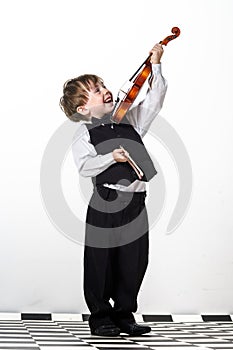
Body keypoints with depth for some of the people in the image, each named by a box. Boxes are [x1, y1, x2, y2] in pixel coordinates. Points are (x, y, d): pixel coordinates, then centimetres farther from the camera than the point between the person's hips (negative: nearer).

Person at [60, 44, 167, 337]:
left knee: (134, 262, 7)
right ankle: (100, 317, 15)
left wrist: (155, 66, 6)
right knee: (101, 261, 2)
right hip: (105, 204, -4)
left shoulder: (129, 120, 14)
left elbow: (154, 100, 11)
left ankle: (124, 315, 20)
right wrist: (110, 157, -25)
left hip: (135, 201, 5)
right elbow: (84, 166, -14)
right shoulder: (84, 133, 0)